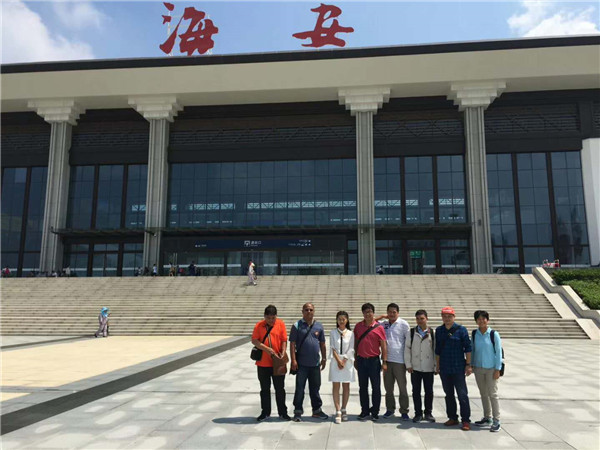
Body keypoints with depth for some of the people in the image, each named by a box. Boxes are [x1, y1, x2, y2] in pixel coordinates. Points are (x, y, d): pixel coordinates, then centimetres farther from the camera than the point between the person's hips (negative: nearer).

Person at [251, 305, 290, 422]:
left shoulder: (280, 324, -3)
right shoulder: (259, 325, -3)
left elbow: (284, 340, -2)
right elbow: (254, 341, -10)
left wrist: (283, 353, -17)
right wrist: (267, 349, -20)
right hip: (263, 363, 1)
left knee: (280, 389, 8)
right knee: (265, 389, 12)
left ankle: (282, 412, 21)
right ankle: (265, 412, 25)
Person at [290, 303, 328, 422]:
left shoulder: (319, 326, 6)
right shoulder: (297, 326, -4)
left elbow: (322, 344, 12)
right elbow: (292, 344, -6)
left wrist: (324, 359, 11)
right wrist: (293, 360, -11)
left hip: (315, 363, 3)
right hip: (301, 363, -3)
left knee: (315, 388, 13)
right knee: (300, 388, 4)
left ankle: (317, 410, 25)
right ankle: (298, 412, 15)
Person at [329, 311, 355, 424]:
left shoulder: (351, 333, 3)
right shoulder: (333, 333, 4)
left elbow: (351, 349, -1)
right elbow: (333, 348, -1)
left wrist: (344, 361, -9)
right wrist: (339, 361, -9)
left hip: (347, 362, 0)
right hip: (335, 361, 0)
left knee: (346, 386, 5)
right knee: (336, 386, -2)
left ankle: (343, 410, 15)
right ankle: (338, 412, 0)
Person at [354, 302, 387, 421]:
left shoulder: (379, 327, -5)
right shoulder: (358, 326, 4)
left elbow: (383, 345, -3)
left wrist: (384, 362, -6)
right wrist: (355, 359, 11)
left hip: (374, 360, -3)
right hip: (361, 360, 3)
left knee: (376, 387, 4)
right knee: (362, 387, 10)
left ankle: (375, 412, 16)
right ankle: (364, 411, 20)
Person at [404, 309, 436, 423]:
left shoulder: (432, 333, 1)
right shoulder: (410, 332, 2)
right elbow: (407, 348, 3)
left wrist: (436, 366, 2)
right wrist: (408, 364, -2)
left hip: (429, 367, 0)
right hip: (415, 367, 0)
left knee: (429, 391, 8)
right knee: (416, 391, 7)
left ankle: (428, 413, 23)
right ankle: (418, 413, 18)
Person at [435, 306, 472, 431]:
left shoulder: (461, 330, -4)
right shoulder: (439, 331, 8)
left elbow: (468, 348, -4)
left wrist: (468, 365, -8)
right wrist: (437, 365, 13)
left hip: (458, 368, -4)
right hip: (444, 369, 4)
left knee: (462, 395, -1)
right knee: (449, 394, 12)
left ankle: (465, 420, 7)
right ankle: (452, 418, 22)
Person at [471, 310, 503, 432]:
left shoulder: (494, 334, -10)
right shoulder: (474, 334, 1)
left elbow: (498, 352, -8)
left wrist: (497, 369, -9)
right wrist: (471, 365, 9)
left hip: (491, 368, -4)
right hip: (478, 368, 4)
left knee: (493, 394, -1)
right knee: (483, 394, 13)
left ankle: (496, 421, 8)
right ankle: (487, 418, 25)